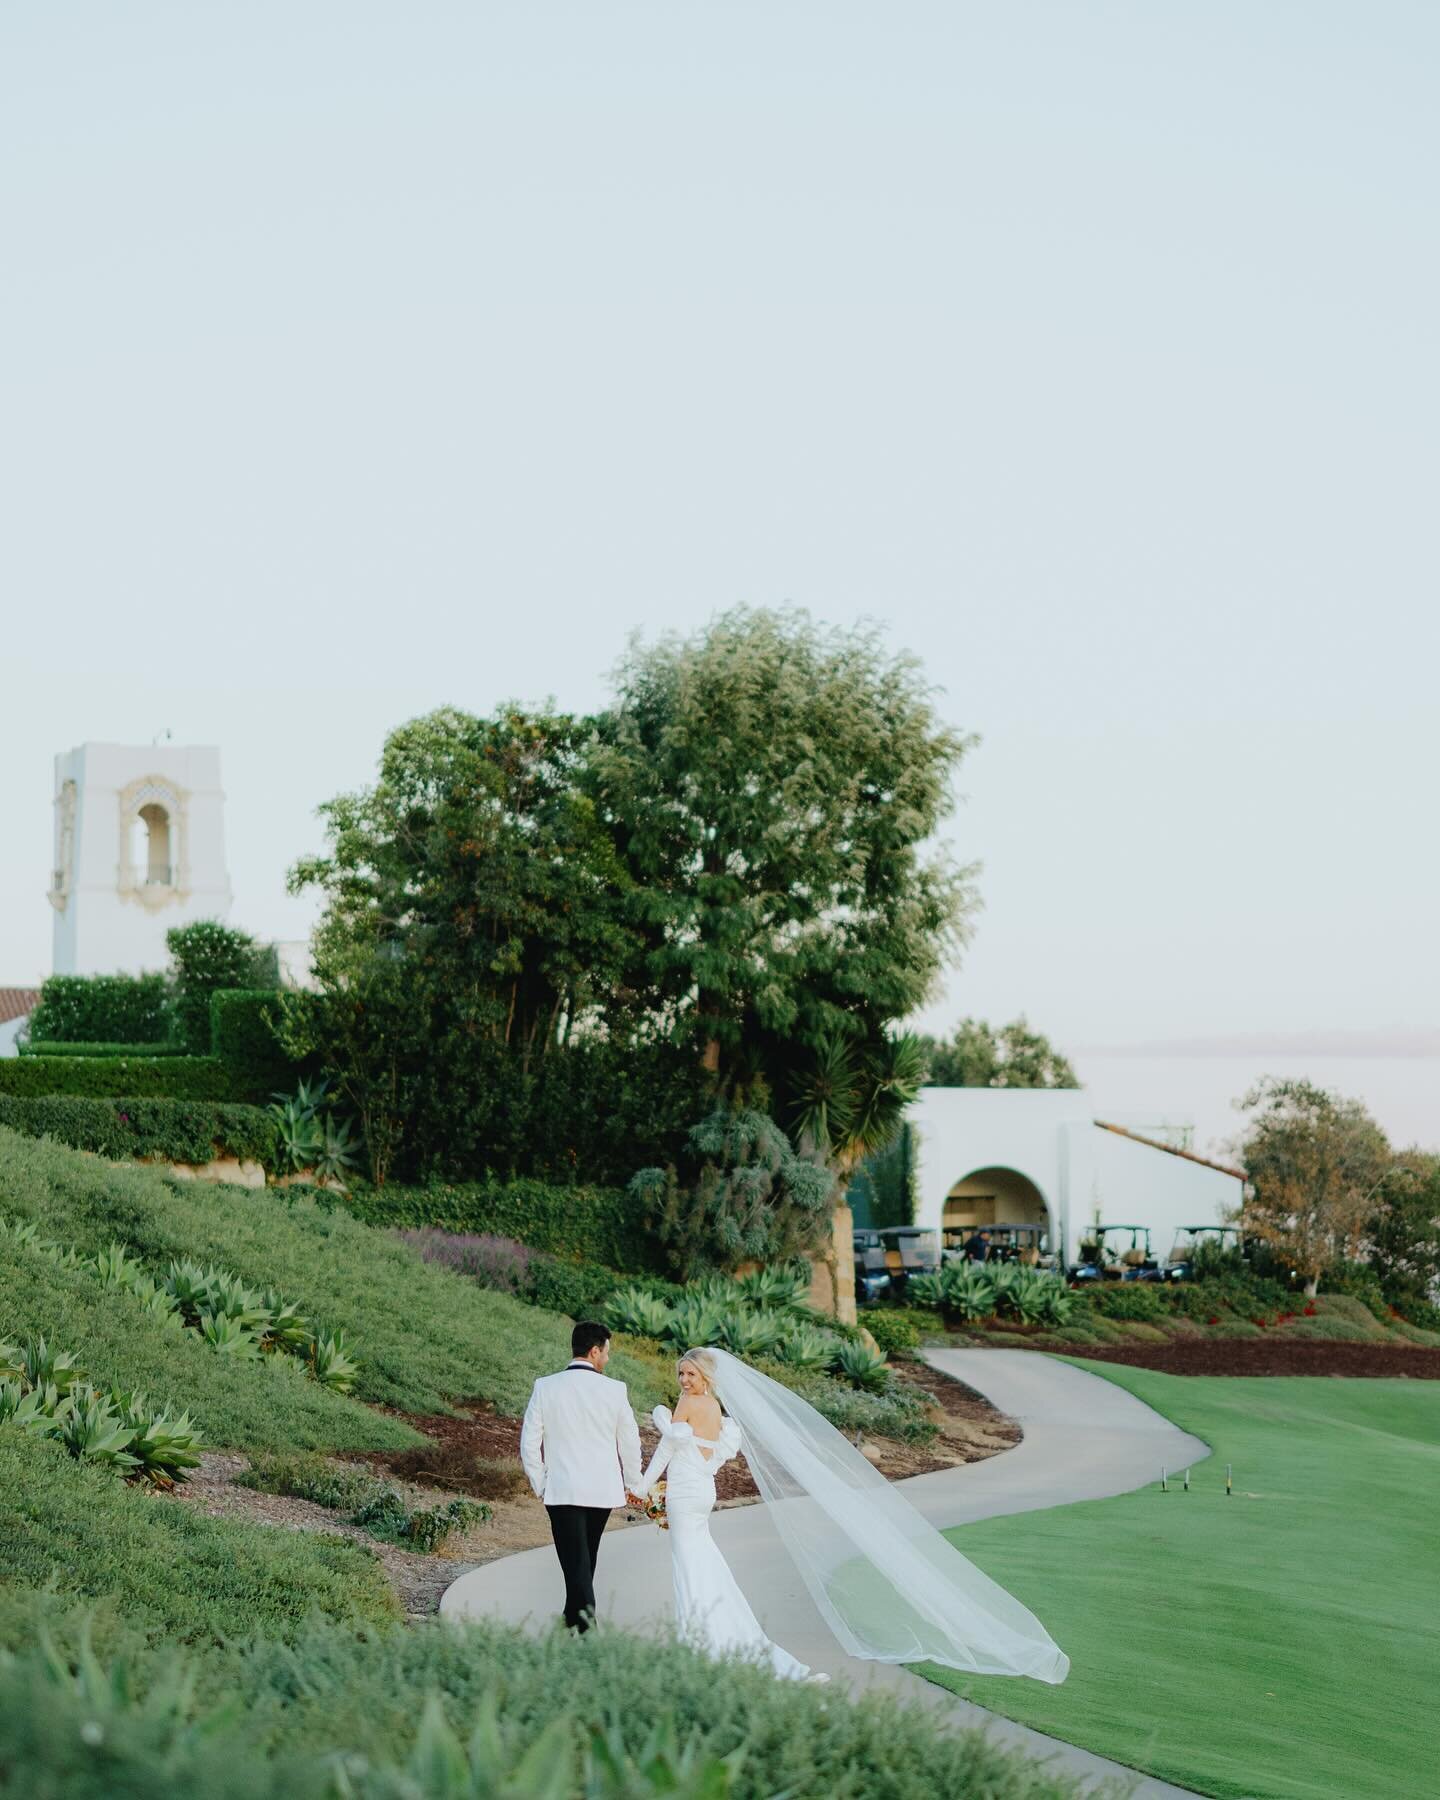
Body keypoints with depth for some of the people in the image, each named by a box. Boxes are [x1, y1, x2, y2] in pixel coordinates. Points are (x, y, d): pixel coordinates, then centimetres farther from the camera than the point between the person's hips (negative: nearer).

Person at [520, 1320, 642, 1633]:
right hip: (603, 1489, 2)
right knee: (587, 1558, 21)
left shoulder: (545, 1387, -6)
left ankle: (586, 1631, -11)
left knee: (576, 1563, 0)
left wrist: (539, 1486, 8)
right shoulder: (614, 1390, -6)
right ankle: (574, 1618, 35)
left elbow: (529, 1444, -3)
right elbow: (630, 1443, 2)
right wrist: (633, 1485, 16)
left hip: (562, 1490, -2)